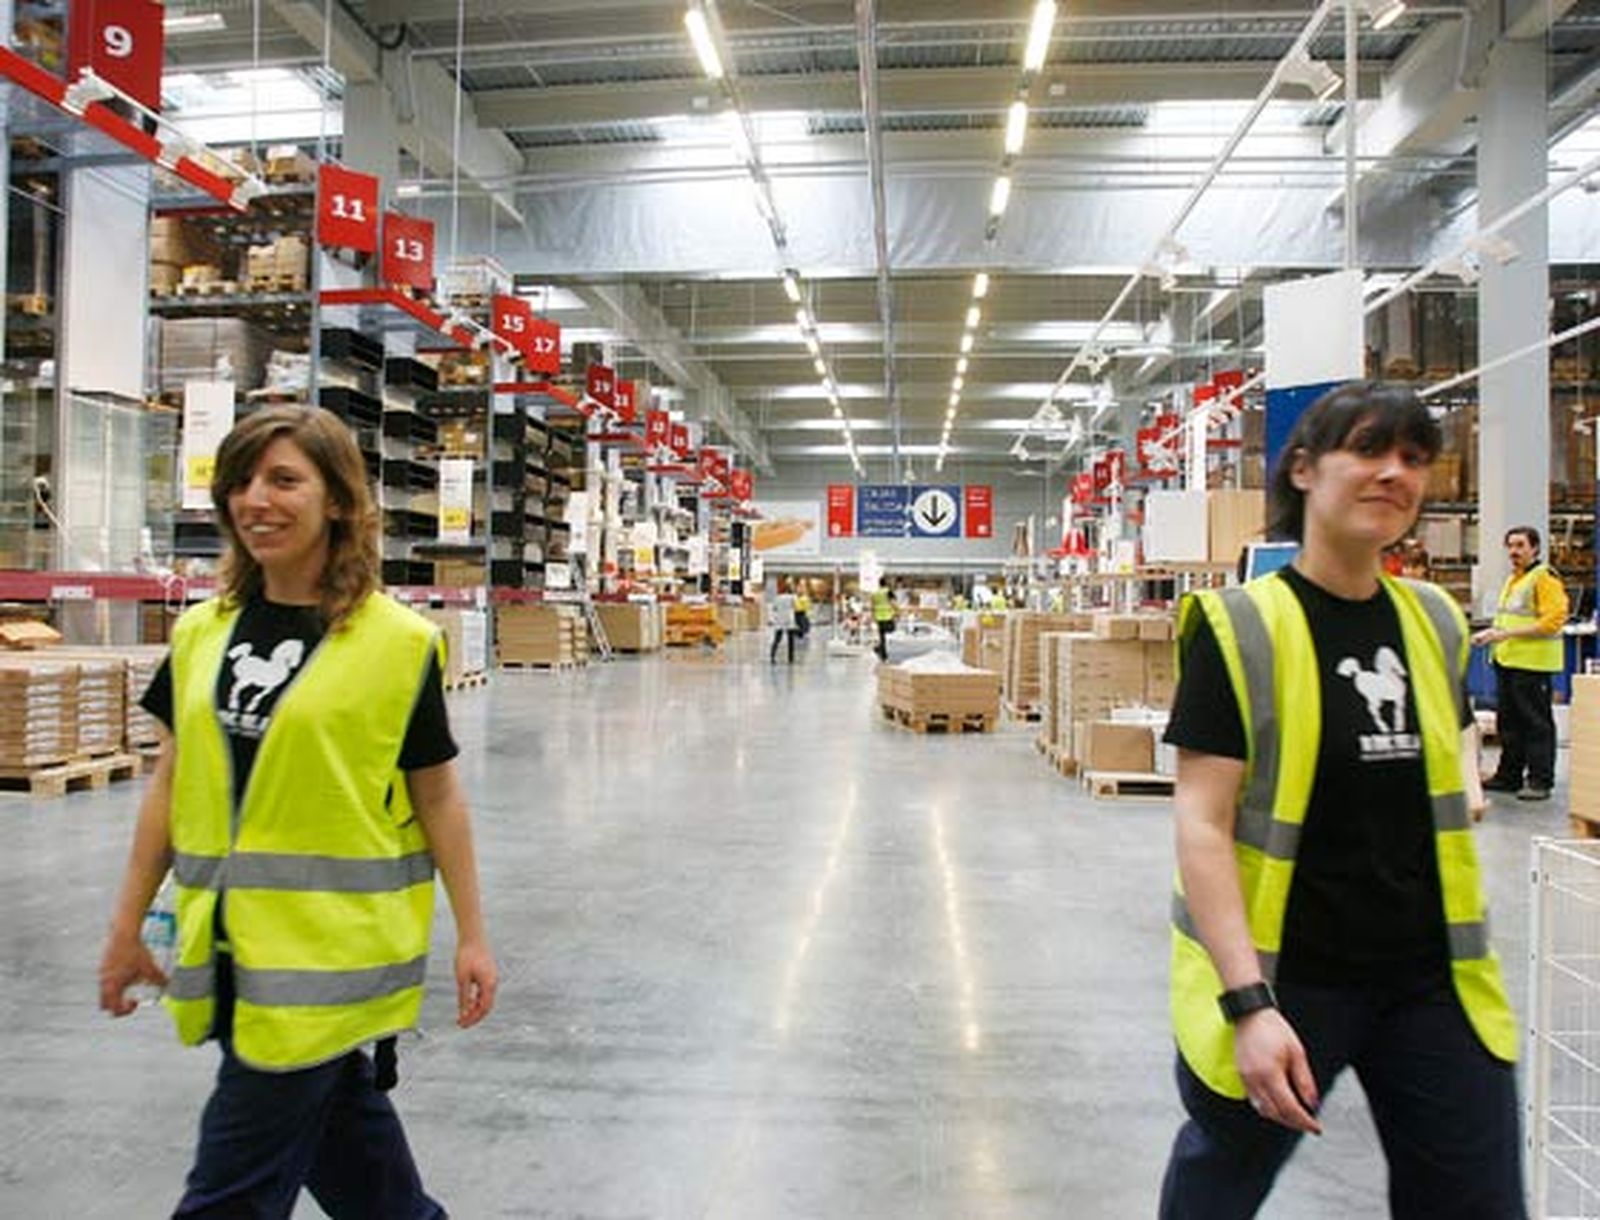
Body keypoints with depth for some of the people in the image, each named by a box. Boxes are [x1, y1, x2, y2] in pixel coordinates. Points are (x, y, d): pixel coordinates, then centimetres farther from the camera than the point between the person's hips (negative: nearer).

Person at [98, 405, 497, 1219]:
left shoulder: (398, 643, -11)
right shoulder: (201, 633, 3)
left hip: (330, 948, -5)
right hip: (225, 945, 5)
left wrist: (471, 937, -3)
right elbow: (171, 784, 10)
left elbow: (437, 796, -6)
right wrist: (127, 927, 13)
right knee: (345, 1131, 21)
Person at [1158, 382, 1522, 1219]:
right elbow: (1202, 822, -17)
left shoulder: (1435, 623, 5)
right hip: (1281, 973, -5)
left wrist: (1466, 946, 19)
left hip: (1432, 977, 5)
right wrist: (1248, 1002, -23)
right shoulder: (1240, 627, -14)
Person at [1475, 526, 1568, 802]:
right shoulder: (1512, 580, 18)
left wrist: (1508, 633, -20)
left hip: (1533, 664, -9)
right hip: (1507, 660, 9)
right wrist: (1493, 633, 10)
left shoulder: (1545, 577, -10)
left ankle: (1540, 781, 4)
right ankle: (1509, 776, 21)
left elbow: (1553, 620, -18)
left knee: (1537, 723, -2)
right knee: (1509, 722, 13)